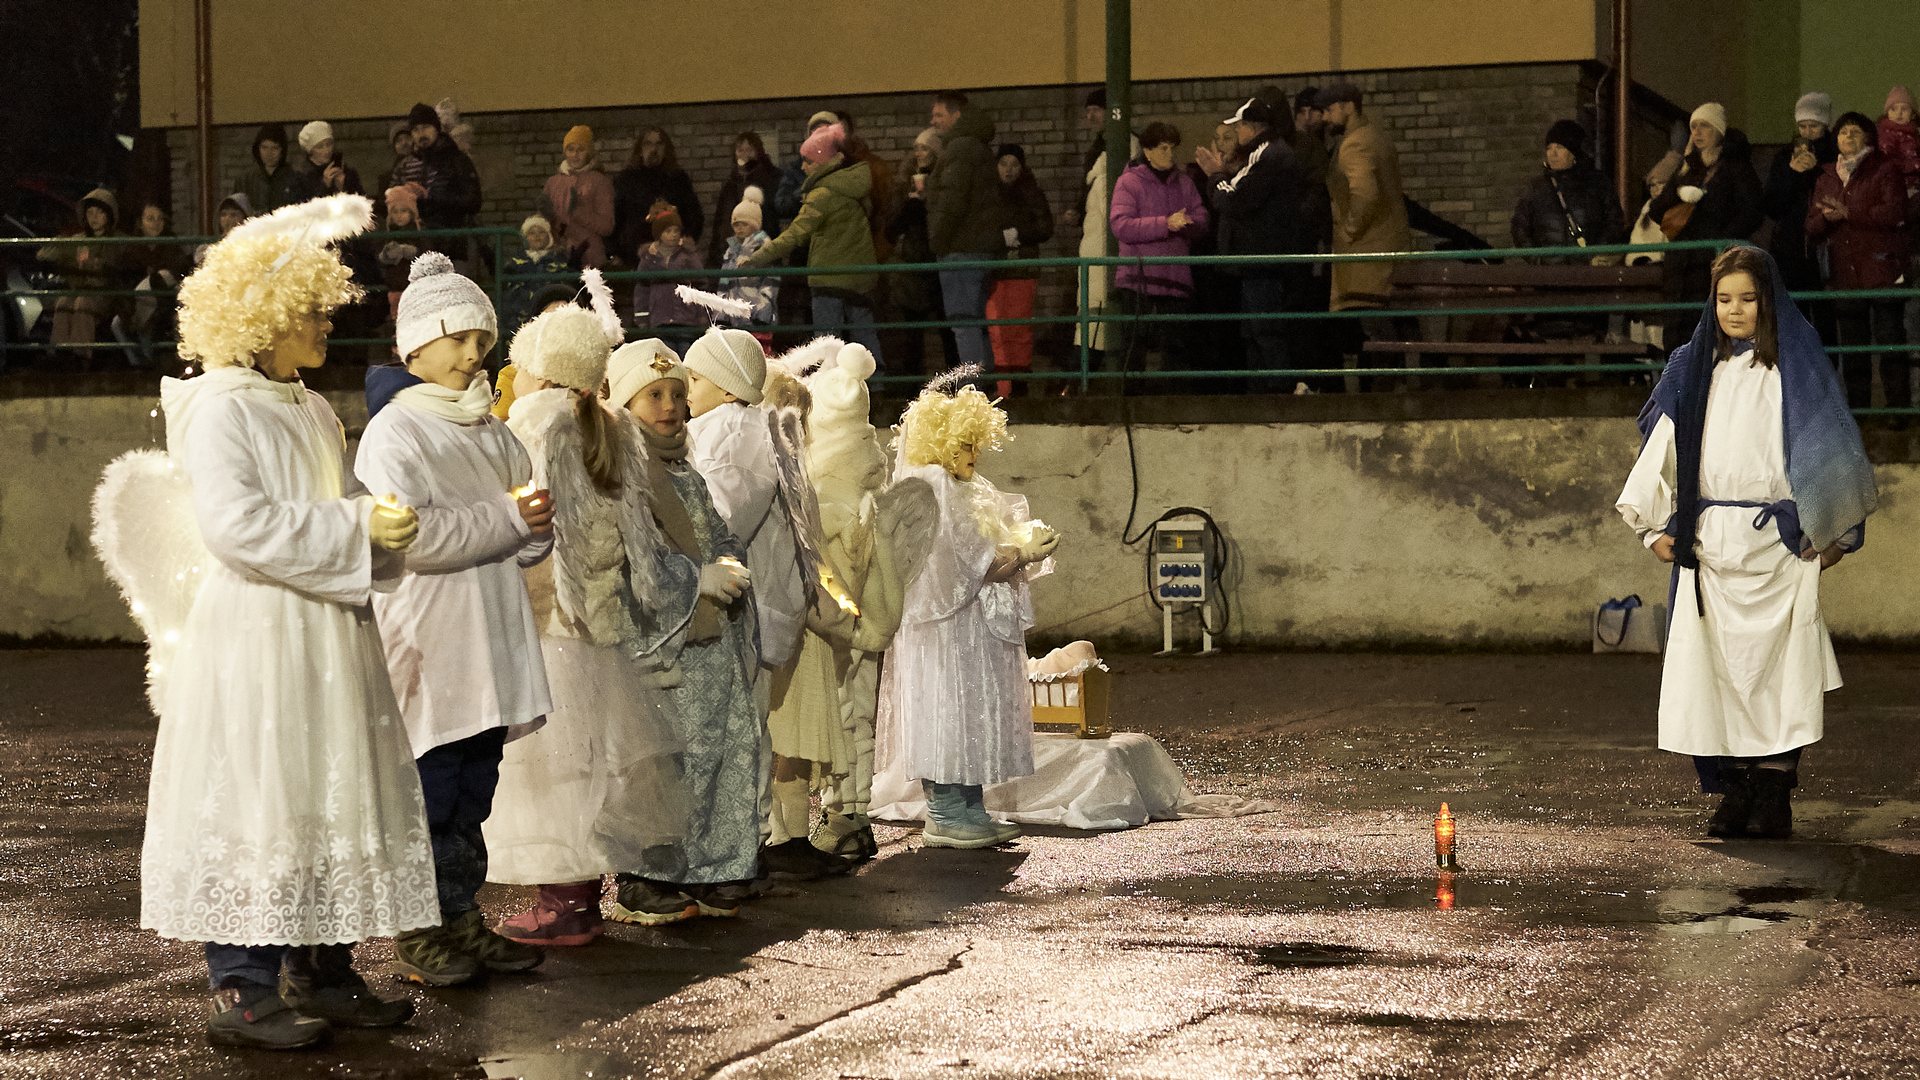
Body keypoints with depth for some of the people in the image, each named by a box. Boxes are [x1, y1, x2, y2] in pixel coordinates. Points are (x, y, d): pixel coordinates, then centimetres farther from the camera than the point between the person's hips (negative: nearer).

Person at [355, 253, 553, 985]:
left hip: (487, 640, 8)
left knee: (474, 785, 12)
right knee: (426, 789, -4)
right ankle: (415, 929, 4)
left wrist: (535, 525, -6)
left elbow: (526, 543, 18)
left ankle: (461, 916, 20)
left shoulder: (491, 431, 17)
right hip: (427, 642, -8)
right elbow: (408, 536, -21)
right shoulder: (394, 431, -7)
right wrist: (505, 518, -17)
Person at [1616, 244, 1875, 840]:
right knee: (1721, 668, 2)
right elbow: (1664, 447, 13)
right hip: (1710, 545, 3)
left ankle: (1774, 799, 0)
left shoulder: (1796, 368, 2)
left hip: (1780, 544, -3)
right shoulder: (1694, 370, 12)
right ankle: (1735, 795, 9)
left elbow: (1829, 447, 0)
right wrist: (1659, 526, 5)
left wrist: (1832, 535, -5)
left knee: (1777, 667, -5)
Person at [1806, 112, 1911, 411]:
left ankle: (1899, 406, -6)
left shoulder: (1885, 169, 4)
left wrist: (1848, 213, -13)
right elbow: (1812, 230, 16)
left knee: (1890, 342, -9)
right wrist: (1827, 218, -7)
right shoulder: (1827, 178, 18)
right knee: (1852, 350, 7)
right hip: (1844, 274, 5)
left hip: (1883, 271, -5)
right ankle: (1857, 411, 13)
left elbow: (1895, 213, -12)